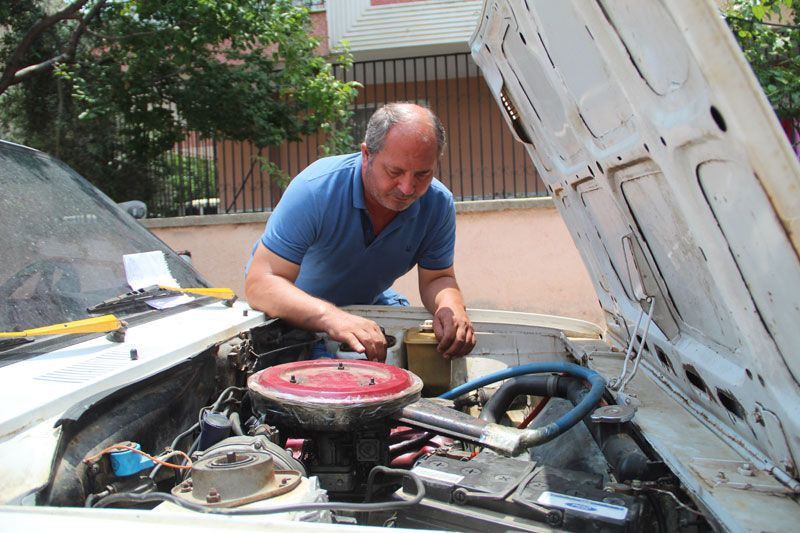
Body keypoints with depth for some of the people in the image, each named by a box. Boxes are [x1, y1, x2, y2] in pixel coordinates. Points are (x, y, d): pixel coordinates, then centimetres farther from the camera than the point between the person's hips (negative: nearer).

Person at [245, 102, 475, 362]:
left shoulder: (439, 204, -19)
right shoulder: (315, 189, -33)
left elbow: (438, 278, -8)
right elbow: (260, 283, -39)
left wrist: (451, 306, -35)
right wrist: (330, 317, -57)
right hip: (297, 311, -2)